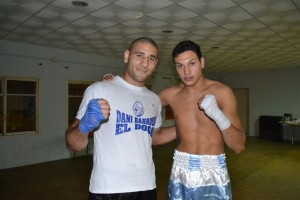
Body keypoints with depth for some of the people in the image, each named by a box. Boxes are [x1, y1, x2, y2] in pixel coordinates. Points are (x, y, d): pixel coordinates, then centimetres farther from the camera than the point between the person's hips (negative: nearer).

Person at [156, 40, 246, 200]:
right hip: (180, 174, 2)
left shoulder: (221, 92, -11)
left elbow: (239, 146, -10)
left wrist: (218, 115, -27)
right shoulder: (171, 95, -3)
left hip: (213, 175, -2)